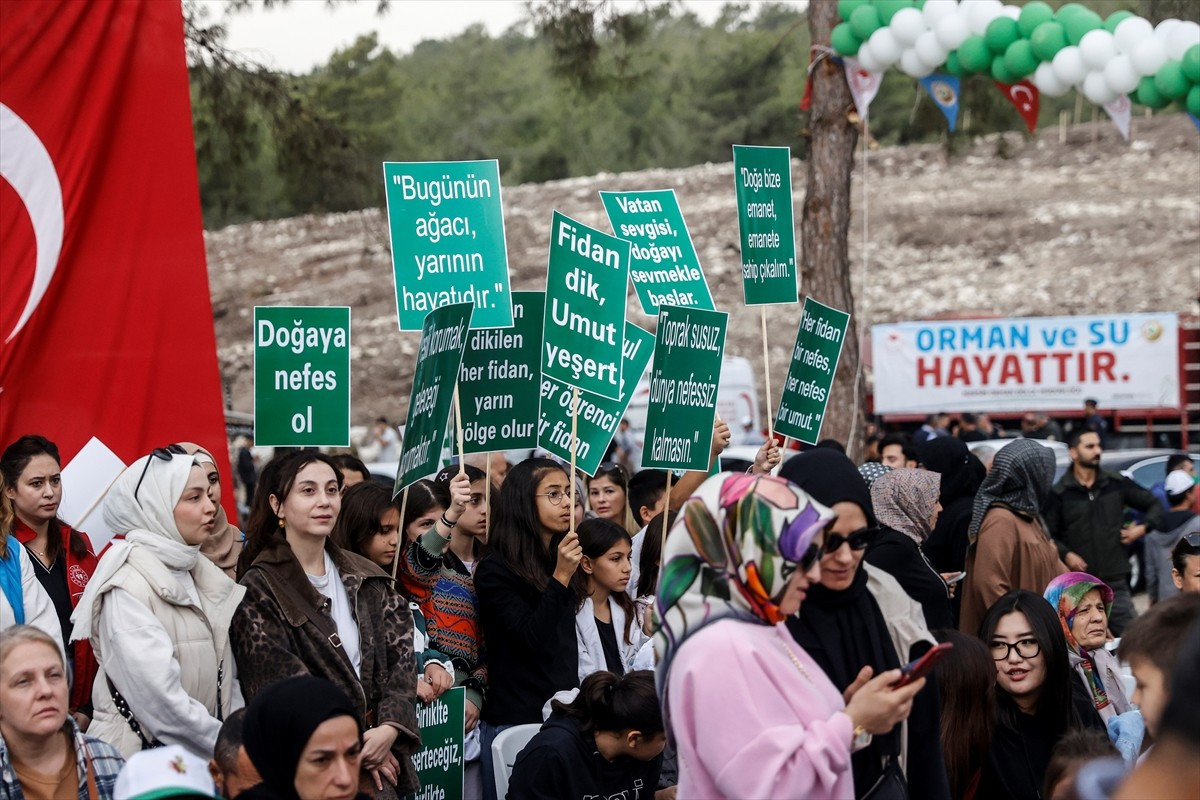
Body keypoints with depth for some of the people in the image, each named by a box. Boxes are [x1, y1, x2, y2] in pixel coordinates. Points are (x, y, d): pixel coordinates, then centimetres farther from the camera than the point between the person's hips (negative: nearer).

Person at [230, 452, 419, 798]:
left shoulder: (368, 580, 10)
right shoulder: (258, 591, -7)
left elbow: (401, 655, 3)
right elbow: (281, 681, -11)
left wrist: (390, 728, -13)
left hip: (379, 753, 5)